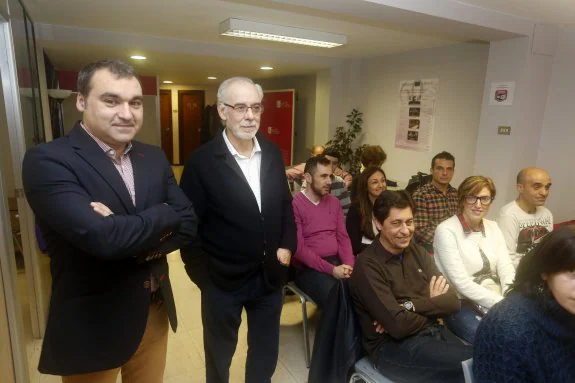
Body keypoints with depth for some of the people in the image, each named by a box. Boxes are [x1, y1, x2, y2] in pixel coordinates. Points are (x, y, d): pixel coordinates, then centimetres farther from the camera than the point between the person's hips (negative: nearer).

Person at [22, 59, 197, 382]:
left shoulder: (154, 158, 2)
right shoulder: (48, 160, -17)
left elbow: (188, 223, -2)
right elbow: (101, 237, -29)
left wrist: (132, 240, -19)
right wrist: (163, 215, -13)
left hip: (156, 313, 6)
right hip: (93, 325, -5)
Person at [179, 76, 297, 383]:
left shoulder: (273, 154, 1)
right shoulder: (202, 162, -15)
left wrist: (287, 245, 1)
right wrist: (201, 274, -9)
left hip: (270, 276, 4)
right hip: (223, 280, -4)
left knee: (266, 353, 23)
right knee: (219, 355, 21)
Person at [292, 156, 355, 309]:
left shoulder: (334, 202, 12)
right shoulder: (295, 204, -10)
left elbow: (343, 237, 11)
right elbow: (298, 248, -14)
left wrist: (349, 265, -7)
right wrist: (331, 269, -18)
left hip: (337, 261, 6)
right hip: (309, 268, -5)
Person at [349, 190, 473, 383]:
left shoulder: (417, 252, 7)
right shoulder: (367, 265, -16)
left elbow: (452, 302, 0)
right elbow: (398, 326, -20)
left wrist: (411, 305, -16)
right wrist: (431, 305, -3)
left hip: (433, 333, 6)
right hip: (393, 346, -6)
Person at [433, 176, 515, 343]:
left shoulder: (493, 227, 10)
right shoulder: (446, 230, -12)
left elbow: (506, 268, 2)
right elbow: (461, 283, -16)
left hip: (496, 301, 6)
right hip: (460, 304, -6)